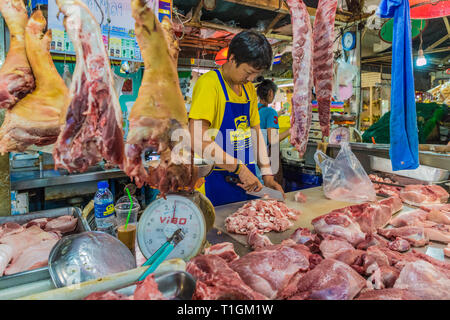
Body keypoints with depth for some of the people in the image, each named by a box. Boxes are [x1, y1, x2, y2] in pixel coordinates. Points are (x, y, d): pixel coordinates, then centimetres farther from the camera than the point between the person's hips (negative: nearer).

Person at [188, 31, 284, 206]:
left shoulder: (249, 89, 11)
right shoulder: (208, 83, -14)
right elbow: (197, 141, -24)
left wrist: (267, 175, 6)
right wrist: (240, 168, -22)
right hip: (214, 185, -7)